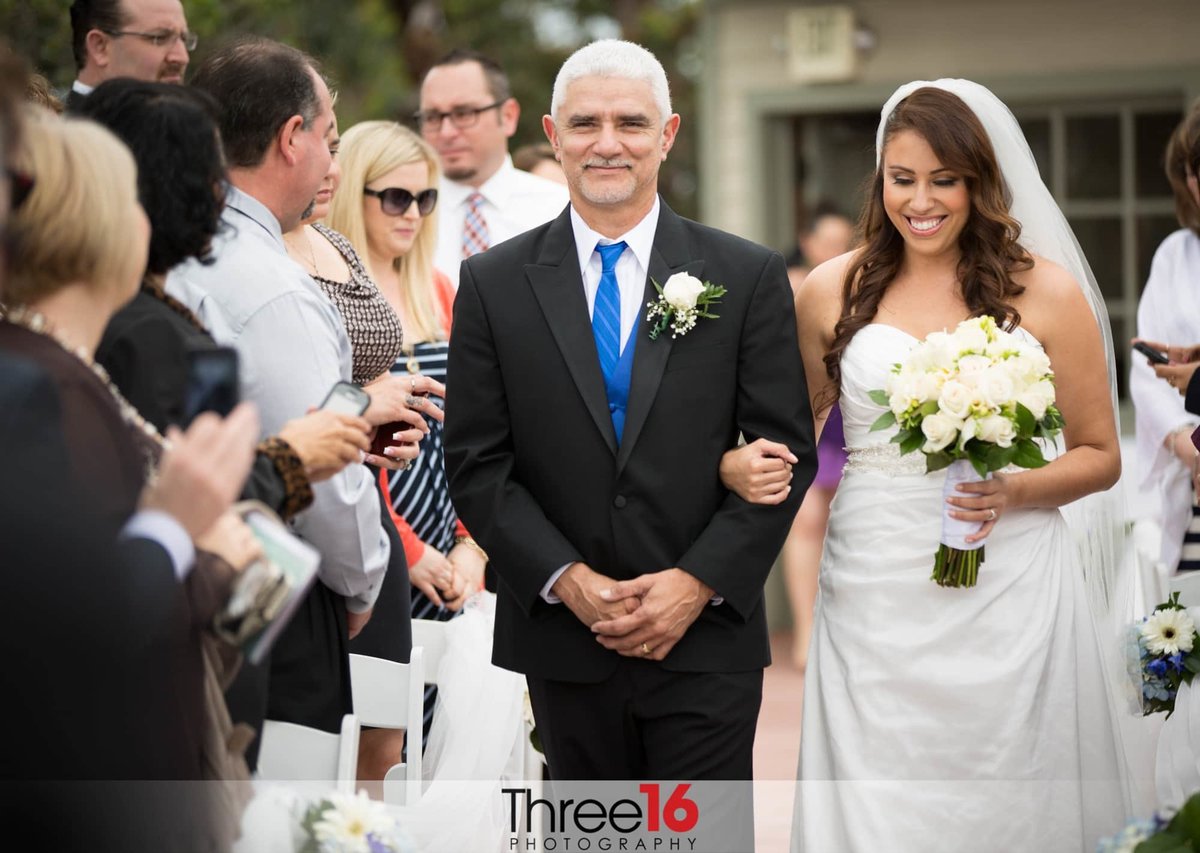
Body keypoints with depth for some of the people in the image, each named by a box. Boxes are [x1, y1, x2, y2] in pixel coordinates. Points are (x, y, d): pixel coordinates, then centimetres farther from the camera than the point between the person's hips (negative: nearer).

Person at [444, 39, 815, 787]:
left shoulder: (750, 277, 2)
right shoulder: (494, 285, 3)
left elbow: (786, 451, 0)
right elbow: (477, 463, 1)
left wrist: (699, 582, -10)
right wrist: (567, 580, -11)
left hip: (706, 642, -1)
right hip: (563, 643, 1)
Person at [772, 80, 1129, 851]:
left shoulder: (1047, 293, 1)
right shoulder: (834, 292, 7)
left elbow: (1100, 457, 6)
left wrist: (1014, 492, -12)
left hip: (1006, 593, -1)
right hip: (873, 597, 1)